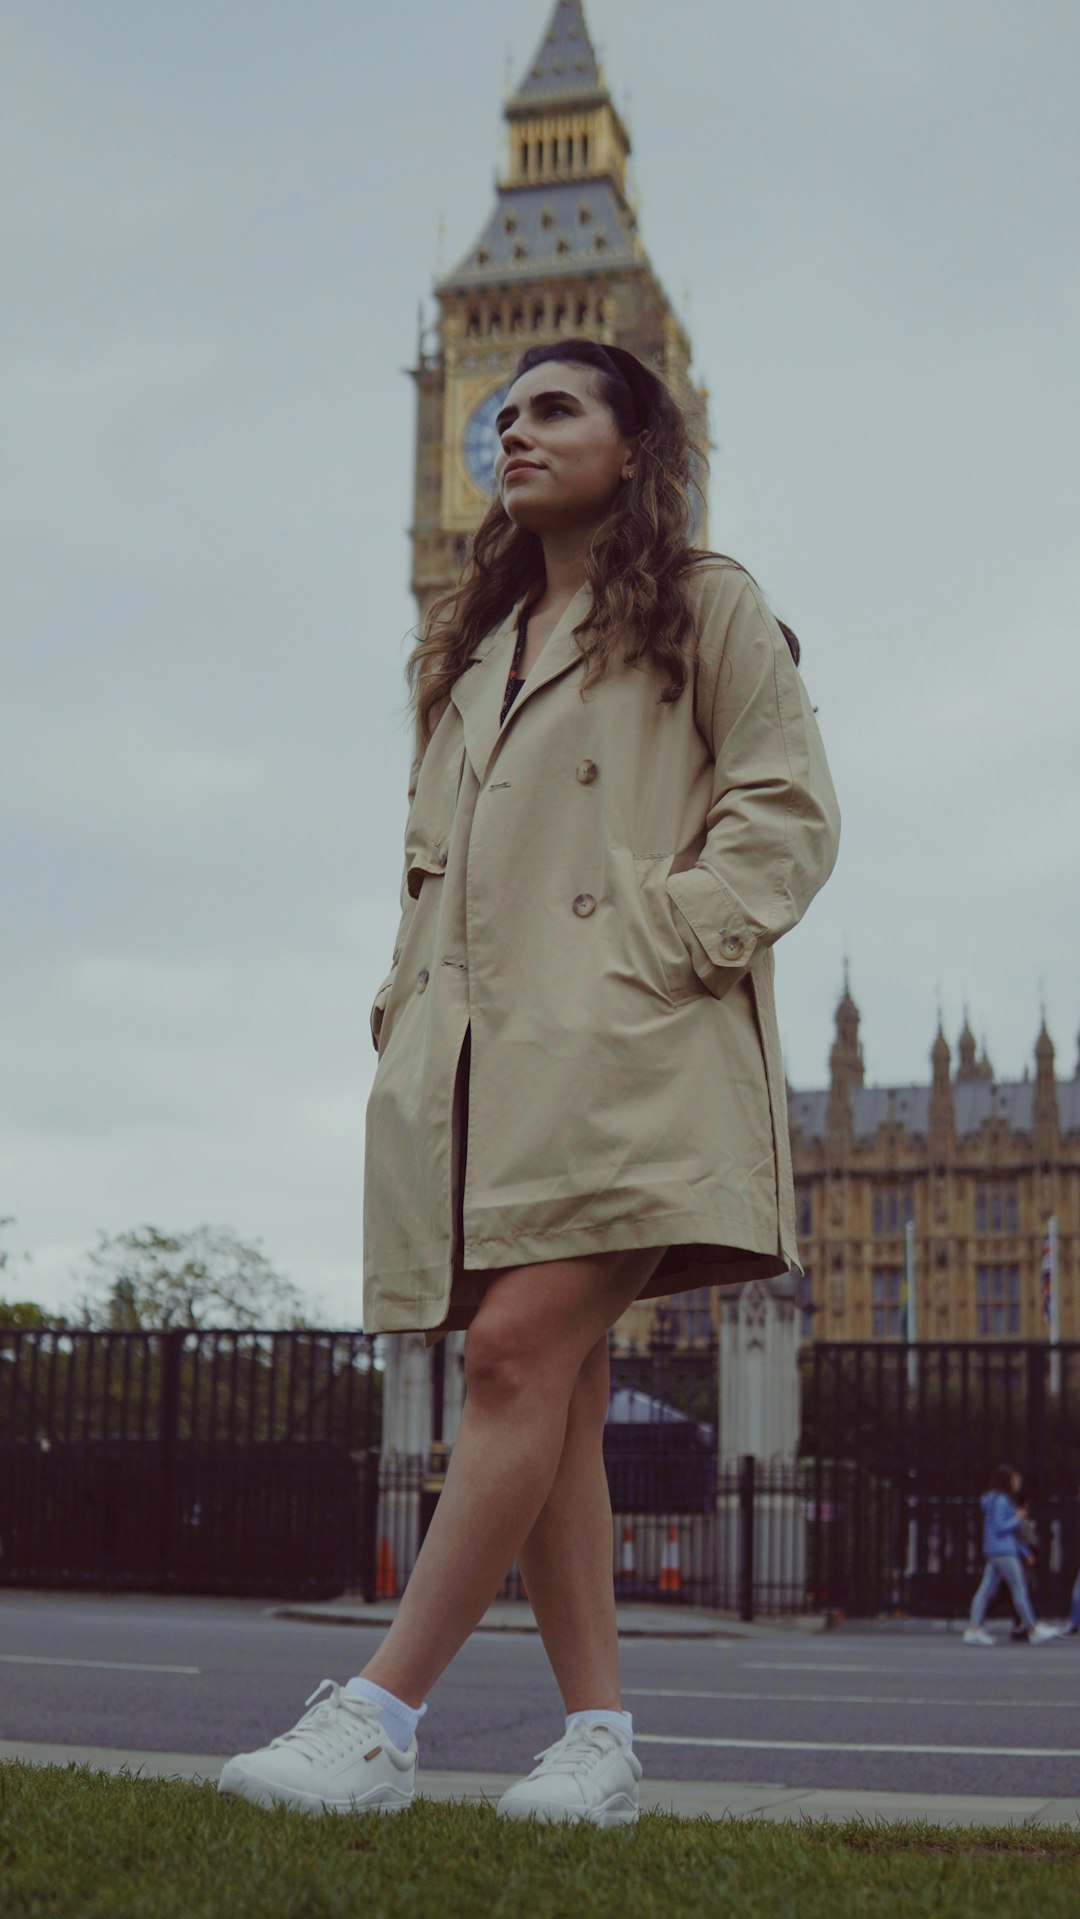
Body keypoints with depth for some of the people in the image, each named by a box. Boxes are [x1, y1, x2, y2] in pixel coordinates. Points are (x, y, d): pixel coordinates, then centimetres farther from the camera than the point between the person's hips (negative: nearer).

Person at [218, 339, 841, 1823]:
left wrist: (667, 938, -10)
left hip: (621, 1041, -6)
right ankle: (599, 1737, 4)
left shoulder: (709, 605, 11)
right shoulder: (472, 649, 28)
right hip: (485, 1049, 6)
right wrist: (408, 1007, 11)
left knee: (521, 1351, -18)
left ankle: (381, 1715, -17)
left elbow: (787, 808, 2)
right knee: (551, 1383, 0)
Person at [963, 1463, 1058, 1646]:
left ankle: (973, 1630, -2)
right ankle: (1033, 1630, 2)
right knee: (1020, 1589, -3)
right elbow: (999, 1526, -18)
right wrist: (1018, 1518, -7)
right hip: (1004, 1553, -10)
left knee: (986, 1590, 3)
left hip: (993, 1554, 10)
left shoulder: (998, 1500, 19)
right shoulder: (1000, 1501, -12)